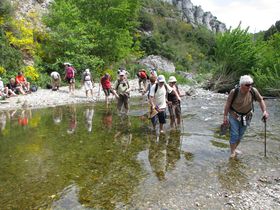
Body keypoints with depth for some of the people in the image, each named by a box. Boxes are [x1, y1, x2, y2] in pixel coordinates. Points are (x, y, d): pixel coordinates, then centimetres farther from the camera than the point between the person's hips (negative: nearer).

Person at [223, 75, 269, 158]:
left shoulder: (253, 91, -16)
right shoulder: (234, 92, -23)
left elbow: (260, 100, -1)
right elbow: (228, 104, -15)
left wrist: (264, 111, -11)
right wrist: (225, 117, -13)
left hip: (246, 116, 4)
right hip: (234, 116, -3)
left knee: (240, 135, 14)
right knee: (234, 135, -4)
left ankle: (234, 149, 36)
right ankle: (232, 153, 13)